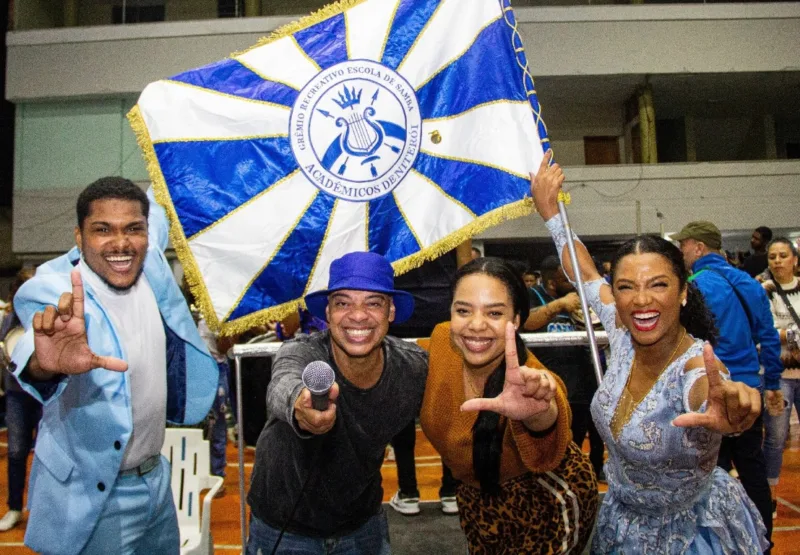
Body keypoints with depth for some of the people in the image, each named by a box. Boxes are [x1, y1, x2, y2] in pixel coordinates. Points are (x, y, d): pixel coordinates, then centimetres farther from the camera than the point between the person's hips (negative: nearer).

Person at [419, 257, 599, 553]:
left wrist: (537, 414, -79)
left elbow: (545, 454, -59)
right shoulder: (441, 341, -23)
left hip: (546, 504, -5)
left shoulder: (523, 381, -36)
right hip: (476, 496, 5)